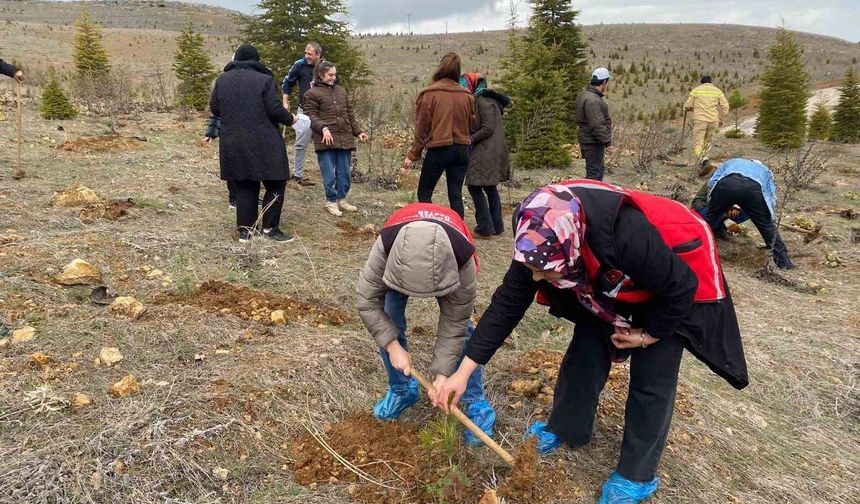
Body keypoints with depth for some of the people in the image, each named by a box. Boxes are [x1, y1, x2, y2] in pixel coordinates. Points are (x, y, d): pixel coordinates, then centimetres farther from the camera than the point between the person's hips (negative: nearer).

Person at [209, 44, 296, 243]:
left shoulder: (222, 79, 8)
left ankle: (245, 229, 11)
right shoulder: (265, 79, -7)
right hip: (263, 143, -5)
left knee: (244, 186, 13)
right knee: (275, 184, 8)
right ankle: (270, 227, 8)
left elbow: (214, 109, 12)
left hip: (232, 144, 5)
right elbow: (275, 110, -11)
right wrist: (290, 119, 7)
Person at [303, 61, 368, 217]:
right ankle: (331, 201, 14)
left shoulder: (341, 90, 19)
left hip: (344, 139, 5)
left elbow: (350, 114, 21)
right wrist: (323, 128, -23)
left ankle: (341, 199, 25)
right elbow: (311, 116, -7)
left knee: (344, 173, 10)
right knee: (329, 174, -1)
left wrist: (358, 132, 14)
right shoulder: (312, 93, 1)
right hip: (326, 140, -5)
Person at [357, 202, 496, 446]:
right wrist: (393, 346, -35)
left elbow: (454, 322, -33)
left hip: (449, 262, -1)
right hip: (401, 261, 2)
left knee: (461, 326, -15)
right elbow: (368, 302, -31)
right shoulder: (385, 246, -43)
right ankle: (401, 389, 10)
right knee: (389, 320, -12)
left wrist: (442, 375, -32)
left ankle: (476, 401, 0)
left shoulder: (463, 257, -43)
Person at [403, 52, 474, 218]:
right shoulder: (466, 95, 4)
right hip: (462, 149, 4)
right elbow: (471, 124, 9)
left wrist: (412, 155, -1)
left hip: (438, 149, -4)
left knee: (424, 193, 8)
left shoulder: (429, 94, -8)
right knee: (456, 195, 9)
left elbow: (422, 128, -6)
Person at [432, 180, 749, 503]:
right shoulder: (542, 244, -28)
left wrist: (647, 336, -14)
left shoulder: (628, 238, -46)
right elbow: (506, 305, -20)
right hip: (611, 285, 5)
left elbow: (680, 288, -28)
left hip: (674, 290, -4)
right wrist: (463, 372, -20)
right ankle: (564, 429, 30)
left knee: (651, 379, -1)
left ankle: (637, 475, 17)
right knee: (584, 355, 6)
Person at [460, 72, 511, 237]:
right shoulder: (479, 100, 16)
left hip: (486, 154, -10)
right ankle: (497, 226, 20)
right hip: (490, 152, 10)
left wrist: (470, 140, -13)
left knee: (474, 187, -7)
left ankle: (485, 227, -4)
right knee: (490, 187, 14)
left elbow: (488, 128, -19)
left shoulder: (483, 101, -13)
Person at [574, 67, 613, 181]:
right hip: (593, 143, -11)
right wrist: (607, 140, -20)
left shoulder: (585, 93, 12)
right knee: (594, 173, -4)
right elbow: (597, 125, -27)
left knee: (600, 169, 23)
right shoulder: (592, 100, -24)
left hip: (588, 140, 11)